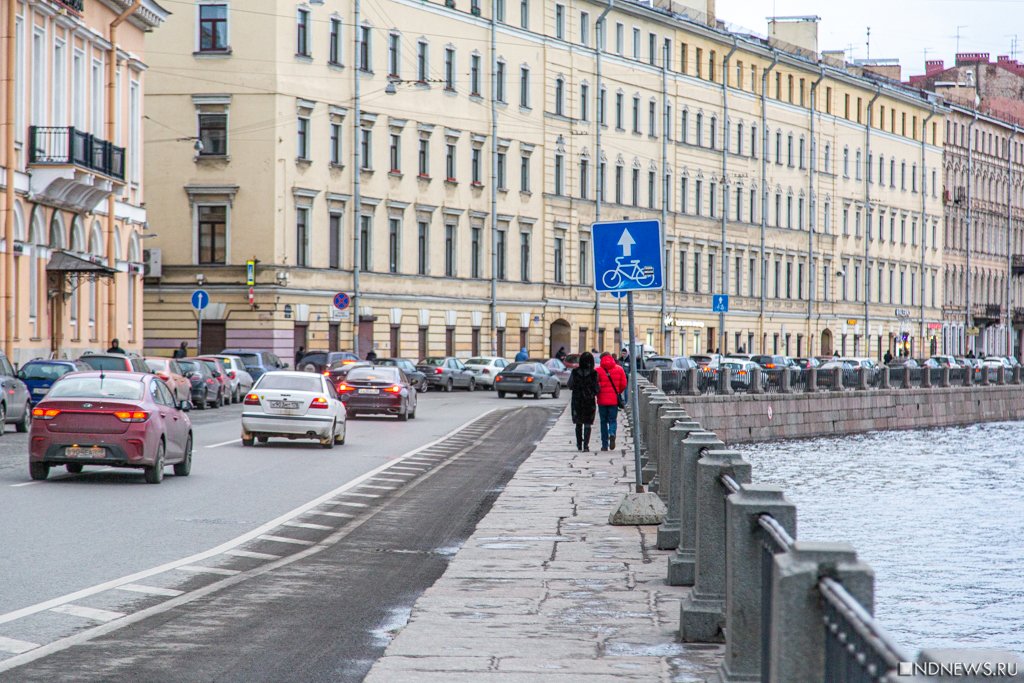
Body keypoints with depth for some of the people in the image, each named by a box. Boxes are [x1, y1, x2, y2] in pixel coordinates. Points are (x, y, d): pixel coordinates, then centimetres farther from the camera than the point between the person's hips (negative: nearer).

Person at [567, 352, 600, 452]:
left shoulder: (575, 372, -6)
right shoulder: (593, 373, -12)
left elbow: (570, 386, 0)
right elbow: (596, 388, -12)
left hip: (577, 400, 2)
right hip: (589, 401, -2)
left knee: (578, 424, 17)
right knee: (587, 424, 4)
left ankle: (579, 444, 21)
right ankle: (586, 445, -6)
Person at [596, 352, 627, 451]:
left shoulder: (598, 371, -7)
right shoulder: (619, 369, 0)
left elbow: (595, 386, -8)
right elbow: (623, 385, 0)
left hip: (602, 400, -1)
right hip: (614, 400, 1)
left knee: (603, 422, 10)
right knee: (613, 420, 9)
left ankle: (604, 445, 11)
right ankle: (612, 434, -23)